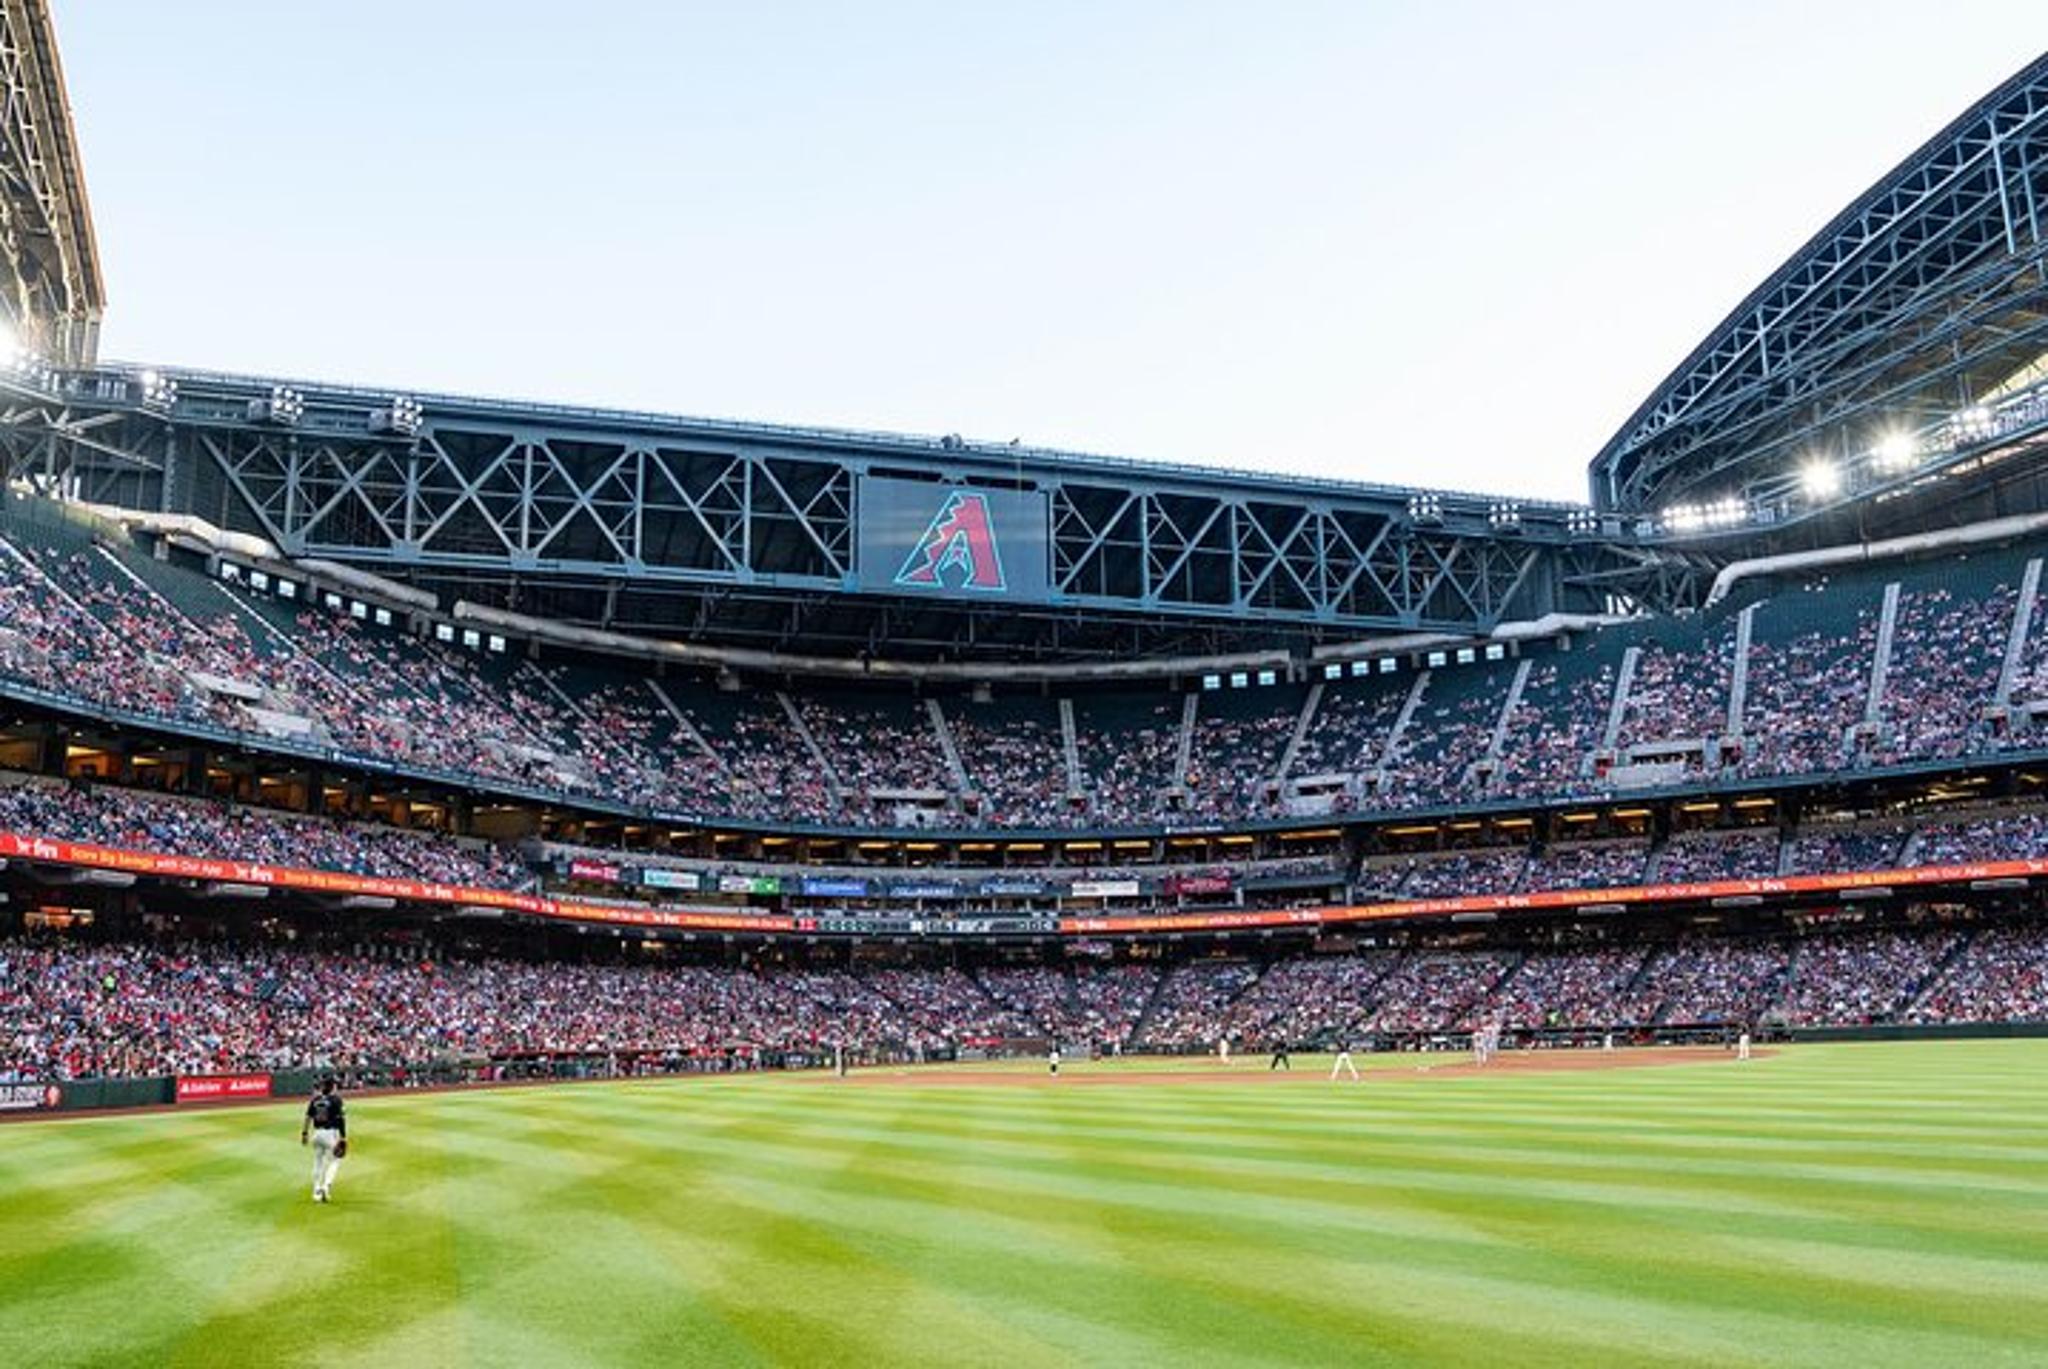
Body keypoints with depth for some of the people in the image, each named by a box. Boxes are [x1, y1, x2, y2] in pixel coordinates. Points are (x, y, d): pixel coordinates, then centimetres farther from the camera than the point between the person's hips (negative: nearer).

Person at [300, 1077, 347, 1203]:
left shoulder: (315, 1099, 6)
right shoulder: (335, 1099, -9)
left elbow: (308, 1117, 7)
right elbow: (340, 1118, -13)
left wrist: (304, 1133, 15)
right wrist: (343, 1137, -11)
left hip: (317, 1133, 5)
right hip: (331, 1133, -5)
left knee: (318, 1162, 15)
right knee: (334, 1161, 7)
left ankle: (317, 1192, 16)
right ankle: (326, 1186, -12)